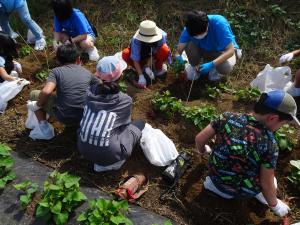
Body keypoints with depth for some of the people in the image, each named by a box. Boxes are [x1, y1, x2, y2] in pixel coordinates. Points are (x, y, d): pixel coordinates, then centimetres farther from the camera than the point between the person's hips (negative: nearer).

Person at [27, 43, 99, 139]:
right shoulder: (87, 72, 7)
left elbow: (46, 92, -17)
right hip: (84, 117, 3)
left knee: (34, 94, 18)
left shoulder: (56, 71, -1)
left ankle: (44, 128, 8)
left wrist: (37, 105, 1)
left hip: (63, 117, -3)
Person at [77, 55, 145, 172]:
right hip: (108, 154, -5)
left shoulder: (91, 90, -1)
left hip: (83, 149, 6)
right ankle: (108, 163, 3)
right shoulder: (125, 100, -12)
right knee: (139, 123, 11)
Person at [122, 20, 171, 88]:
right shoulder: (136, 40, -34)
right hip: (141, 56, 0)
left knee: (165, 50, -35)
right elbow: (135, 59, -31)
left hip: (154, 58, 0)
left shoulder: (161, 36, -32)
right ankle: (141, 68, -1)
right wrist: (141, 76, -37)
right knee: (125, 54, -29)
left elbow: (153, 54, -25)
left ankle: (159, 68, -4)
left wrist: (147, 67, -37)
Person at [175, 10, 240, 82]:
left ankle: (215, 69, 1)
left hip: (223, 51, -3)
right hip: (206, 49, 3)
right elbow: (179, 50, -24)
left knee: (225, 68, -37)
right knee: (189, 45, -28)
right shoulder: (190, 28, -24)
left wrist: (212, 64, -45)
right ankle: (196, 68, 1)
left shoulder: (219, 23, -34)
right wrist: (178, 56, -48)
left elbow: (230, 50, -35)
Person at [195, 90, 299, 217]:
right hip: (238, 191, -2)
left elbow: (199, 139, -8)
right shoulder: (269, 144, -27)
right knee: (272, 182, 25)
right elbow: (267, 185, -16)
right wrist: (274, 205, 5)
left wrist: (202, 150, 15)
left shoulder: (228, 117, -18)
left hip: (214, 176, 3)